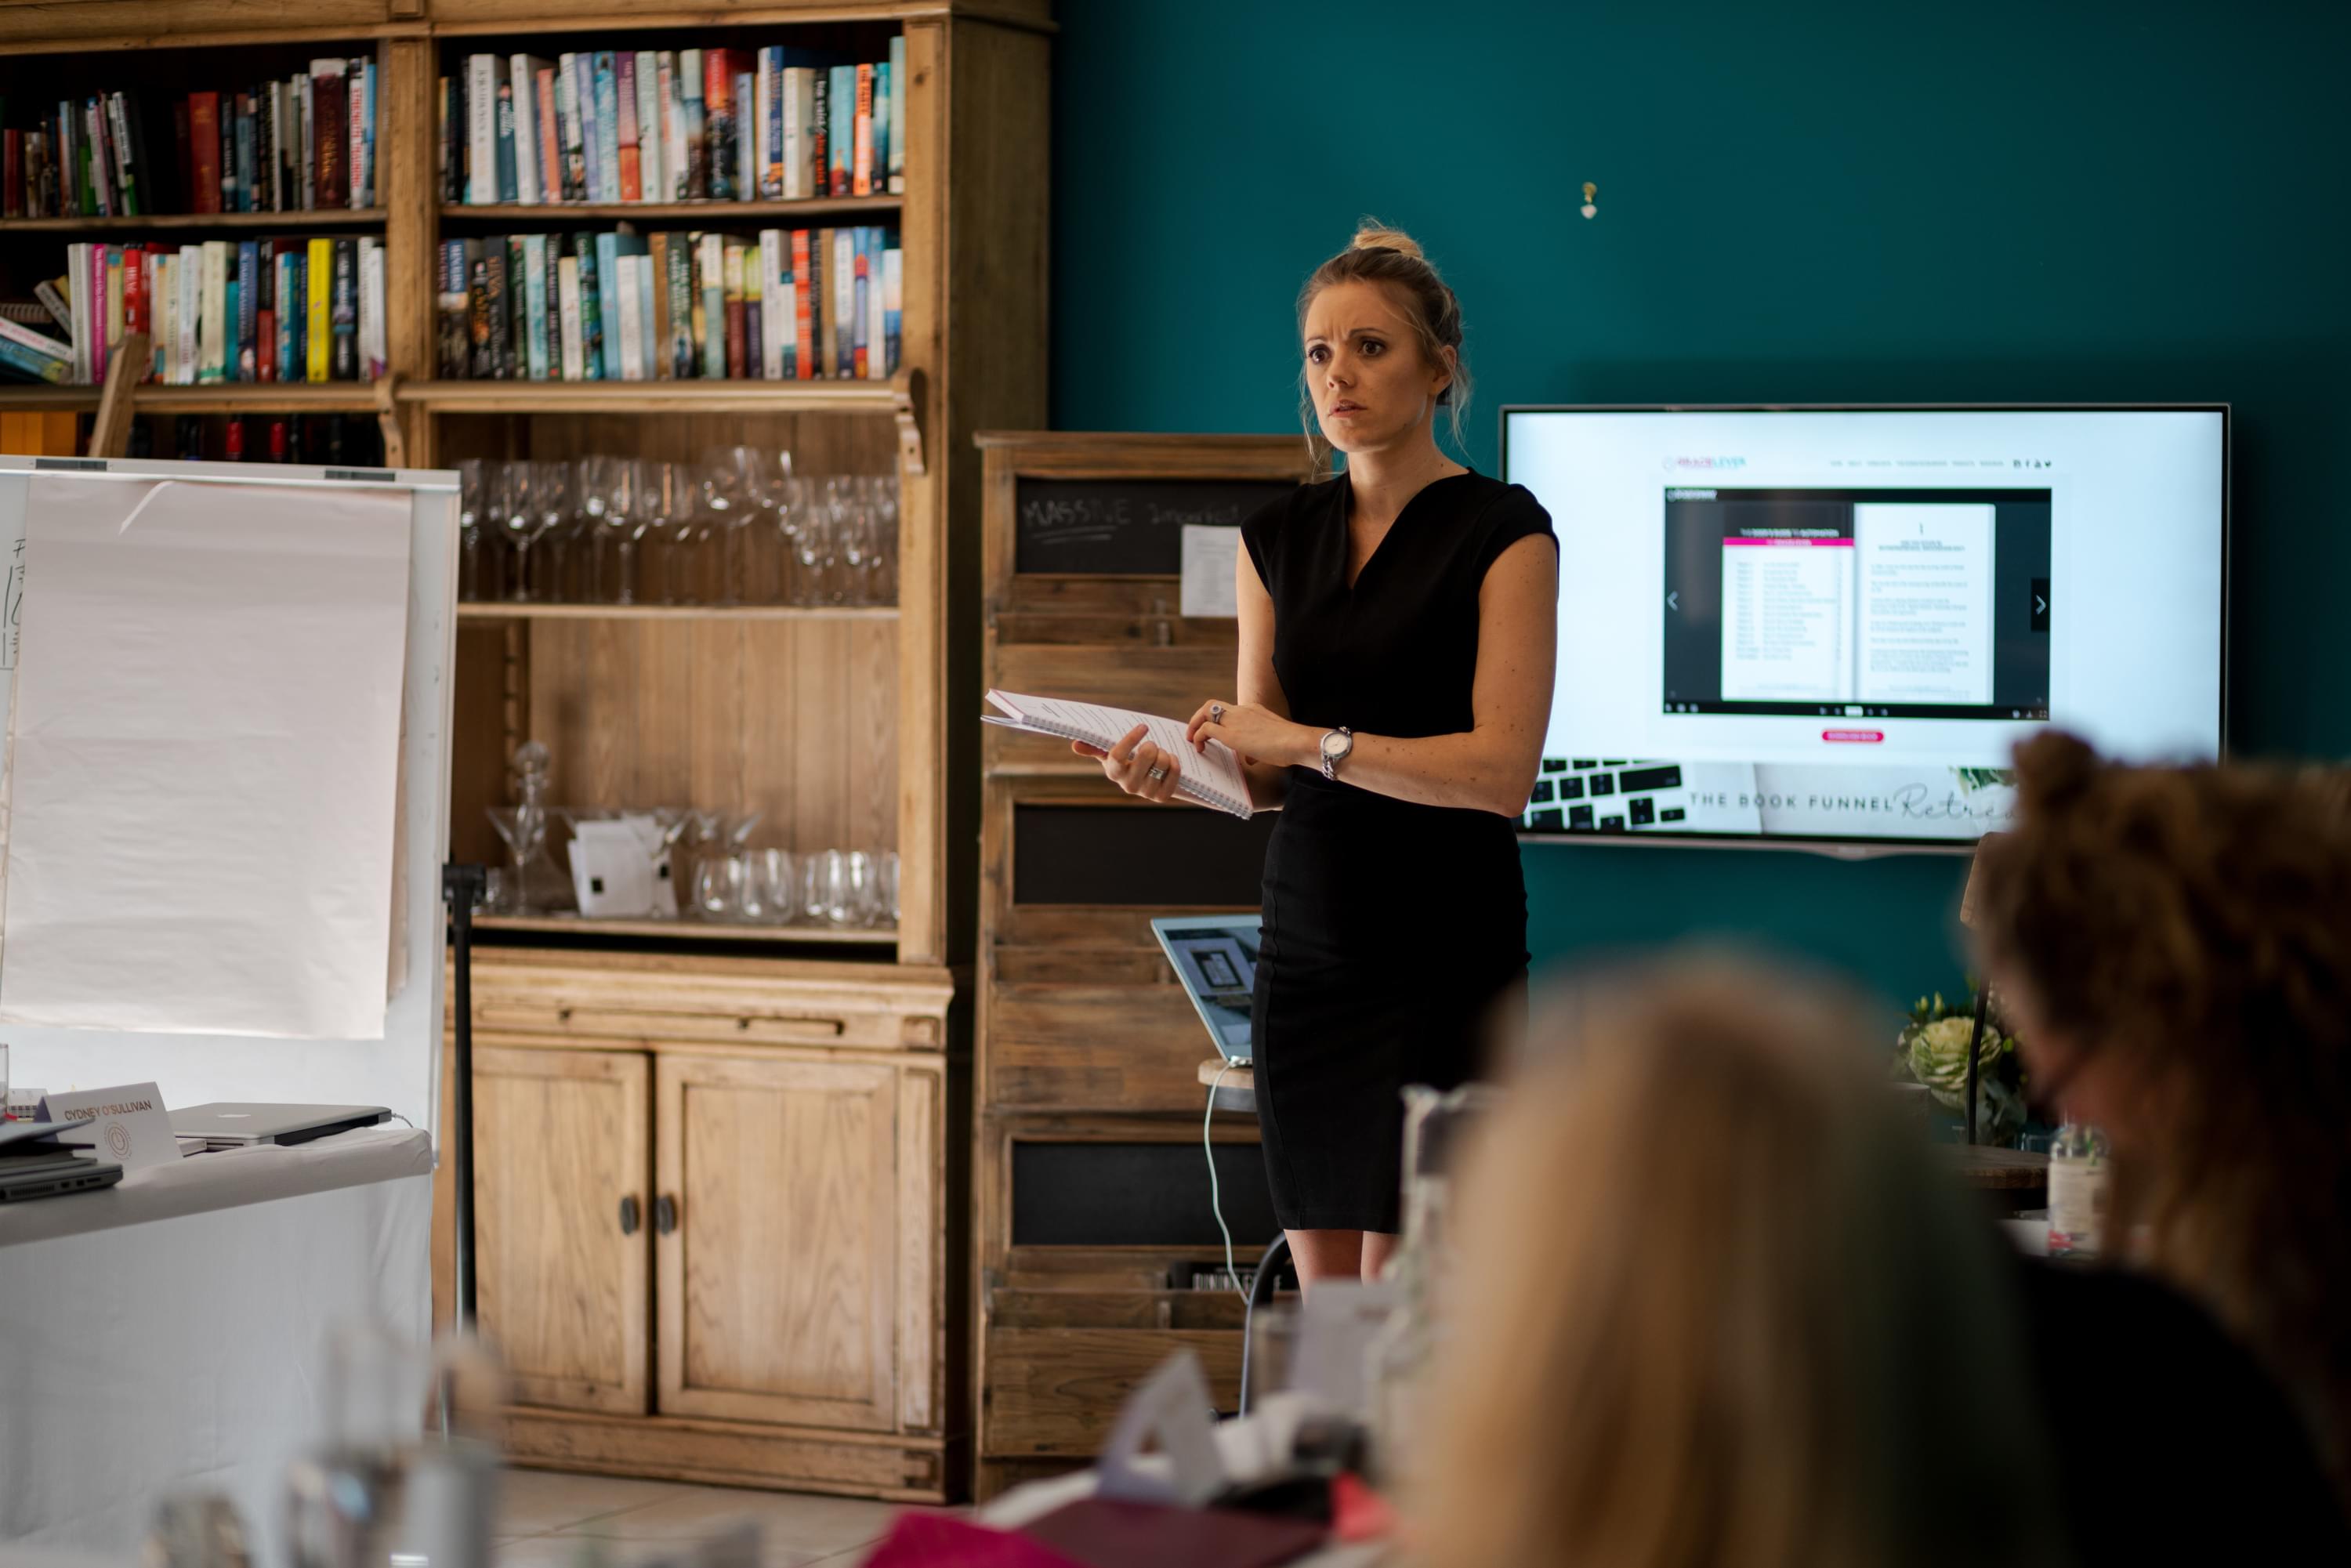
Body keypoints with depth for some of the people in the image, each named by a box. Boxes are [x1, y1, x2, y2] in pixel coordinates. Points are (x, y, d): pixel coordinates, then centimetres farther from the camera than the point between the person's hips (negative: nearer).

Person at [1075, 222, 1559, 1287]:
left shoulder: (1502, 532, -6)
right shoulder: (1278, 539, 12)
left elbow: (1502, 771, -15)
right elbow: (1269, 779, 13)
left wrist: (1311, 742, -20)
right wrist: (1176, 771, -8)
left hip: (1443, 953, -6)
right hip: (1305, 946, 6)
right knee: (1323, 1309, 5)